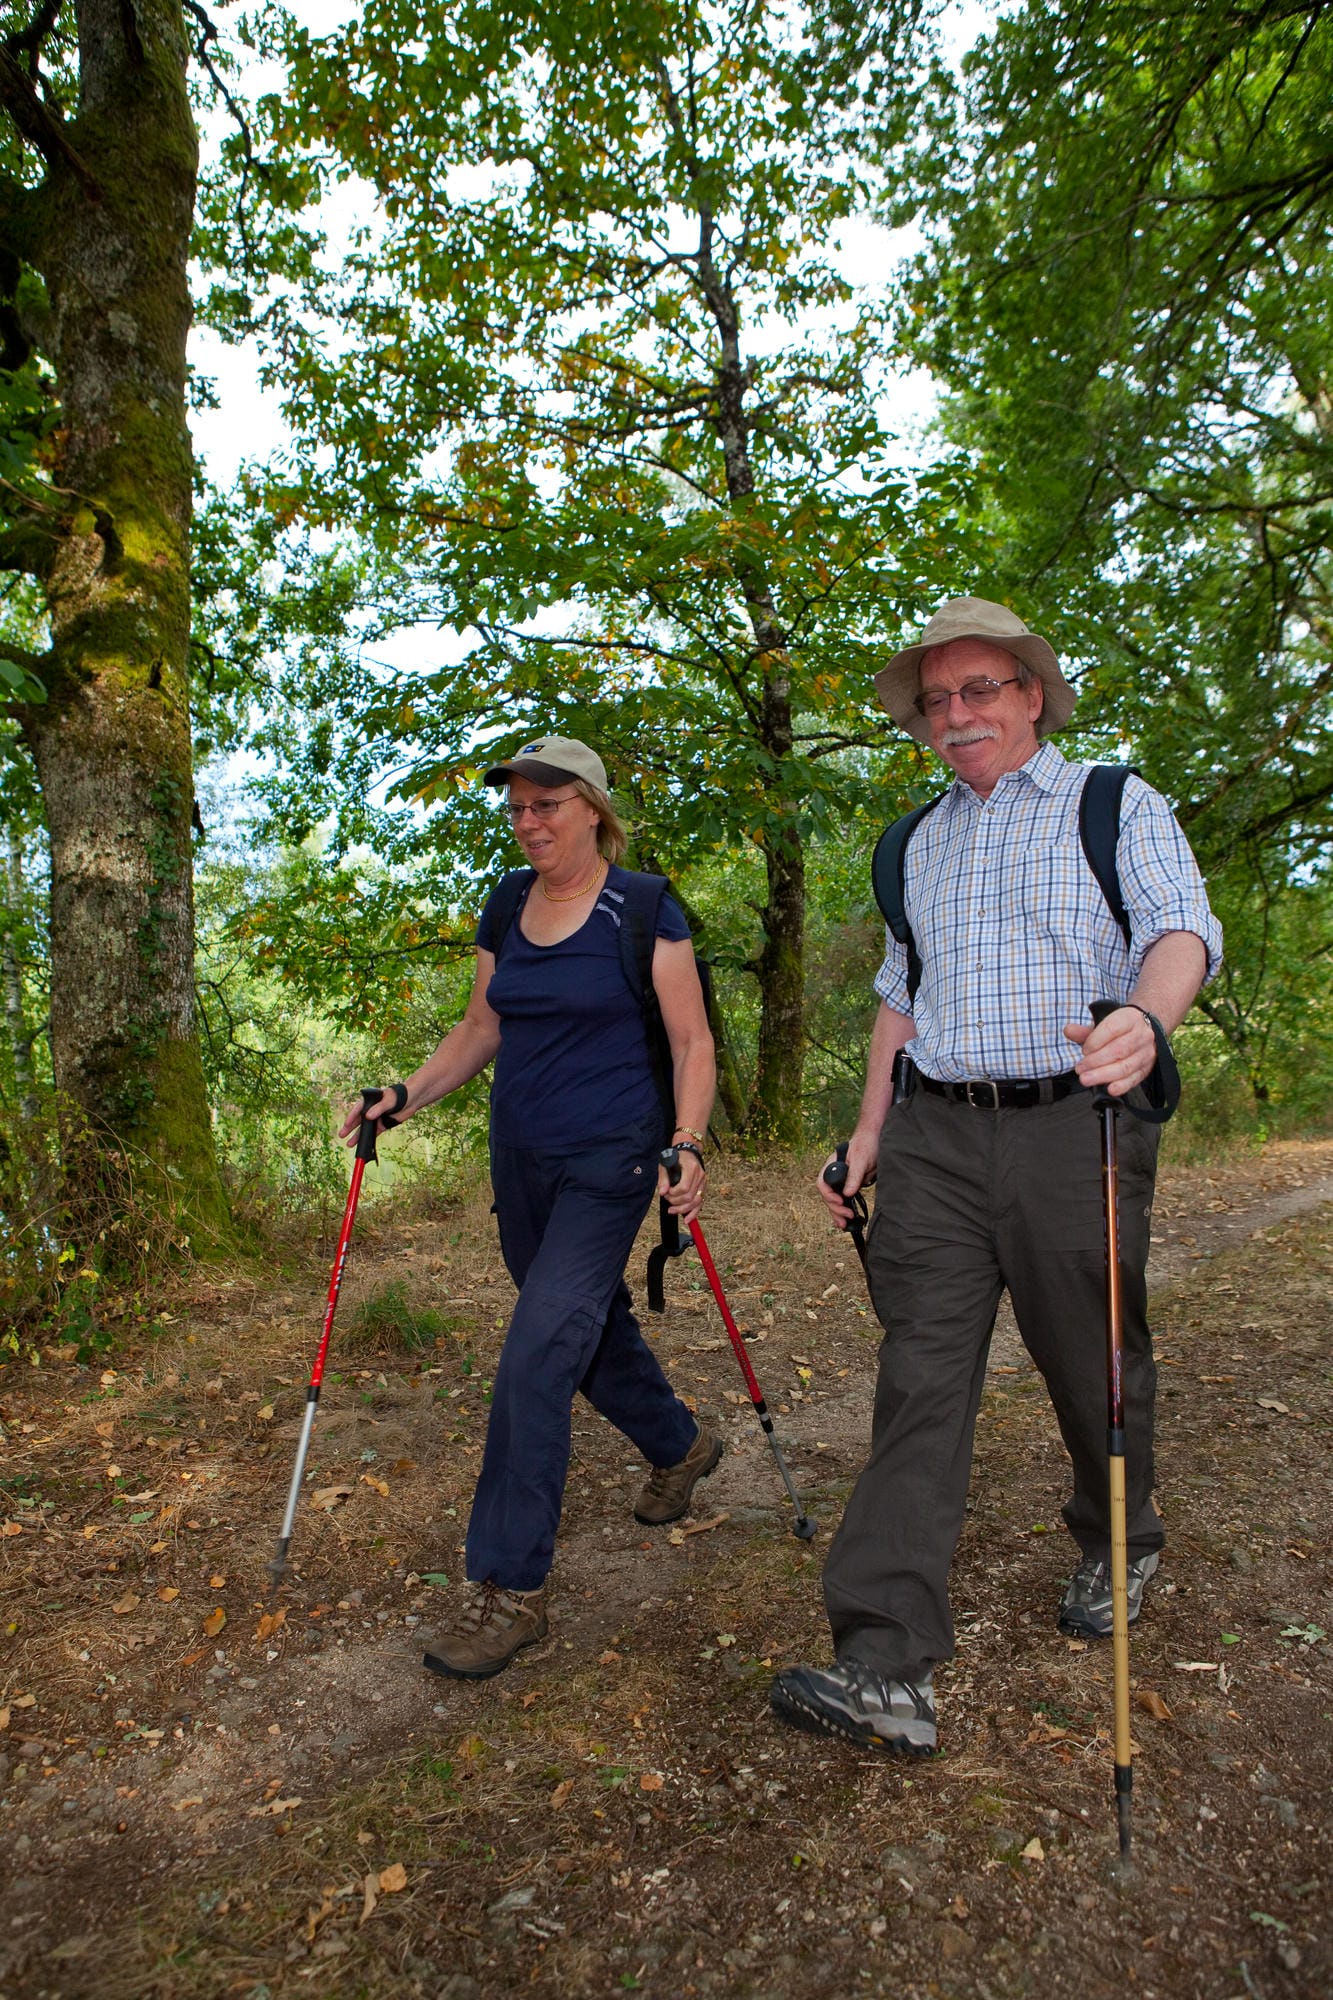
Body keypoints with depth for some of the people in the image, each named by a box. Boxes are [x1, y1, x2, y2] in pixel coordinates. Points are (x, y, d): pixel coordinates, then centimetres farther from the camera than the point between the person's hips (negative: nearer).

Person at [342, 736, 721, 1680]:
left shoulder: (644, 913, -10)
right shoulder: (505, 911, 7)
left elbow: (693, 1041, -8)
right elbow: (482, 1029, 14)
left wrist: (688, 1145, -22)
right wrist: (407, 1095, 0)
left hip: (608, 1161, -7)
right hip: (521, 1158, 7)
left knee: (538, 1356, -11)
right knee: (590, 1326, 20)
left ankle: (511, 1589, 2)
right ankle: (682, 1446, 47)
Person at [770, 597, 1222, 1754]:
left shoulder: (1117, 808, 4)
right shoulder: (920, 845, 19)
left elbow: (1184, 930, -12)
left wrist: (1146, 1020, -35)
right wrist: (869, 1132, 15)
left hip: (1073, 1129, -3)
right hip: (937, 1137, 3)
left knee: (1095, 1366, 11)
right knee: (921, 1379, -5)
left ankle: (1123, 1546, 41)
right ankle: (888, 1668, -5)